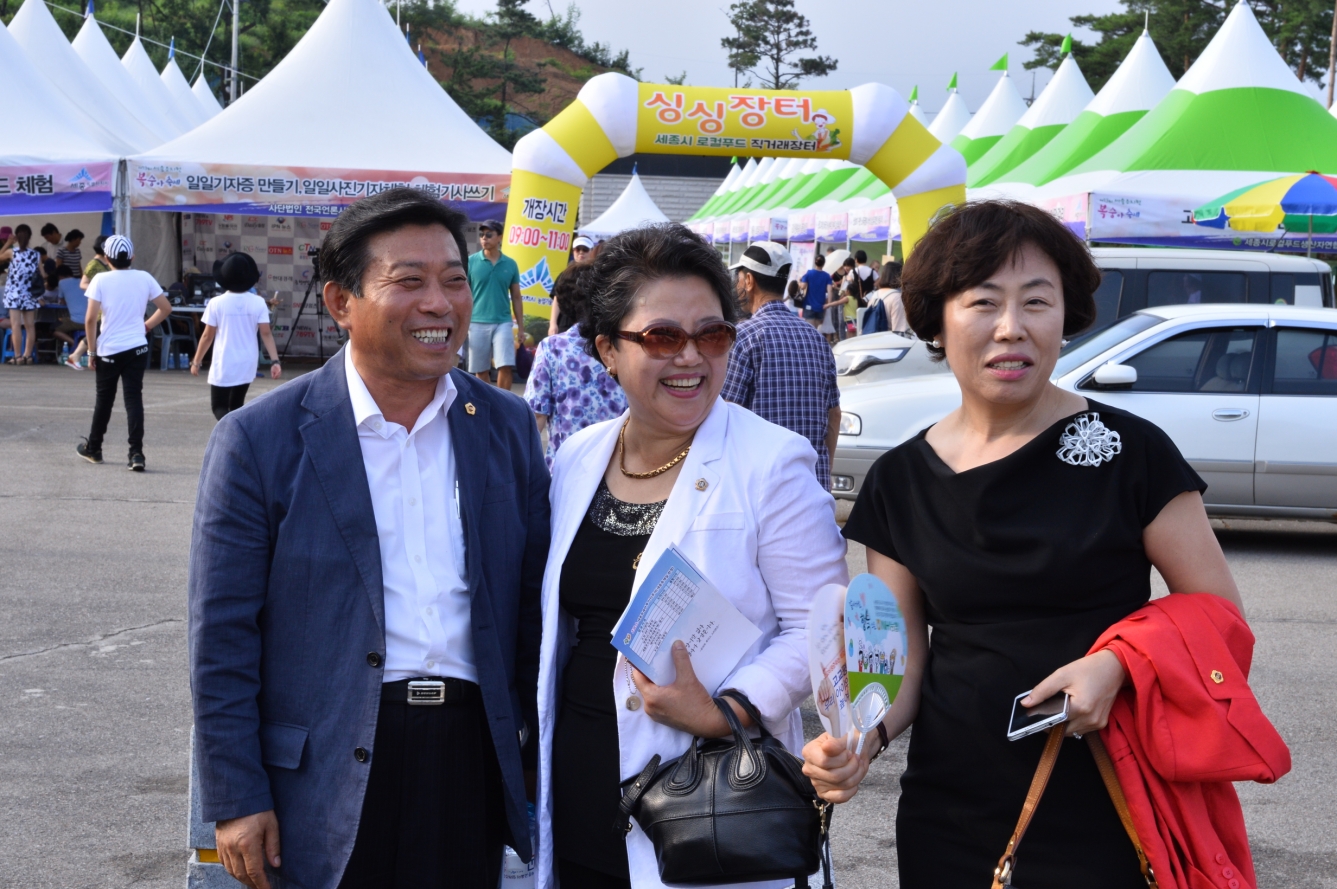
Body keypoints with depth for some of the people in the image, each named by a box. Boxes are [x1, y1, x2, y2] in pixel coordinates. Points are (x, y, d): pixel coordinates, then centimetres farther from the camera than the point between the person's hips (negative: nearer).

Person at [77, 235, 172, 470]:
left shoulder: (101, 280, -8)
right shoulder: (144, 278, 0)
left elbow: (90, 319, -11)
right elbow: (166, 308, 6)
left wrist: (91, 350, -2)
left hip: (109, 350, -1)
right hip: (137, 348, 1)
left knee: (104, 399, 13)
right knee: (134, 398, 0)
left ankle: (93, 448, 29)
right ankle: (136, 454, -10)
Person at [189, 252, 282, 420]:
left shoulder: (217, 303, -10)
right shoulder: (258, 302, -5)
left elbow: (208, 336, -5)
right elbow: (266, 333, -9)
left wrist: (196, 362, 5)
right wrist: (275, 361, -7)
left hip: (223, 366, -3)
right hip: (247, 365, 3)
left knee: (219, 407, 5)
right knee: (236, 406, 19)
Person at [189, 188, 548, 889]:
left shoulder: (507, 427, 5)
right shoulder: (259, 440, -6)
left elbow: (531, 603, 10)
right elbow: (221, 639, -6)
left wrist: (547, 753, 10)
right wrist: (235, 799, -7)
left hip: (473, 756, 3)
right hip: (328, 777, -3)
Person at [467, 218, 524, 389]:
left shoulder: (510, 264, 5)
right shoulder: (471, 262, 0)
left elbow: (516, 297, 11)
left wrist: (521, 327, 9)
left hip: (503, 323, 0)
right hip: (477, 323, 0)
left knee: (506, 366, -10)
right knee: (481, 370, 7)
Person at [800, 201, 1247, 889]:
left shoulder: (1129, 452, -7)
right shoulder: (900, 482, 2)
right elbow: (903, 657, 6)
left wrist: (1117, 664, -20)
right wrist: (863, 736, -15)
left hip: (1107, 819, -3)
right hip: (949, 821, 3)